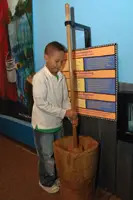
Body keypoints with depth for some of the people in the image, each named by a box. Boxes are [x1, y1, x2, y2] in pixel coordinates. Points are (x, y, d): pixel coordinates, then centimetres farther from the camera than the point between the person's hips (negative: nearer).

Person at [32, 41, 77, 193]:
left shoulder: (61, 77, 0)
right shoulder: (39, 77, -20)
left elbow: (65, 99, 5)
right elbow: (40, 103, -25)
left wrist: (71, 115, -10)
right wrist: (64, 112, -25)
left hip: (57, 123, 7)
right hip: (43, 124, -6)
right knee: (47, 156, 10)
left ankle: (56, 177, 44)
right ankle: (46, 182, 35)